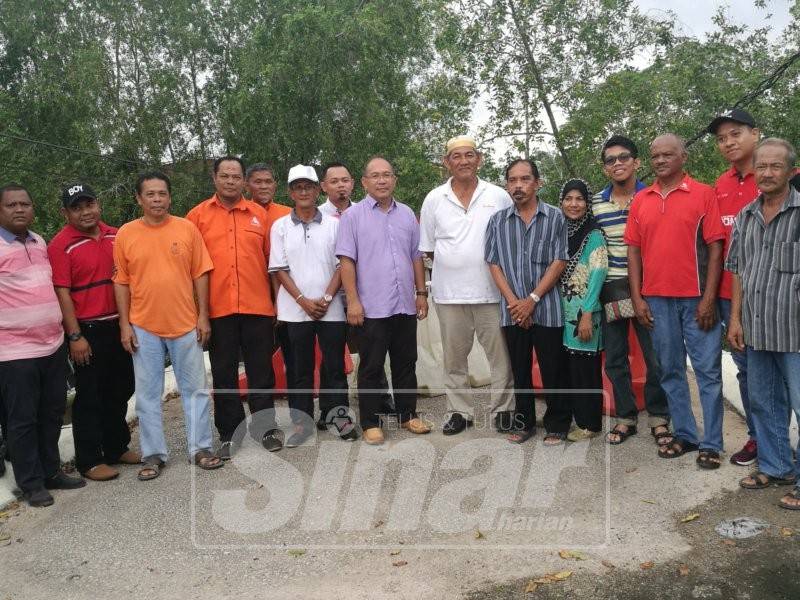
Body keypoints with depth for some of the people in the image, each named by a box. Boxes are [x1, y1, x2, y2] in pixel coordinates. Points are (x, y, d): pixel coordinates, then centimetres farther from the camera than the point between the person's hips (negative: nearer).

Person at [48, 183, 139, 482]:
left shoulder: (115, 236, 7)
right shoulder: (61, 245, -10)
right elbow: (62, 292, -13)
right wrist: (75, 336, -16)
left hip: (118, 325, 6)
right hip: (88, 330, -6)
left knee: (120, 390, 15)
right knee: (90, 395, 3)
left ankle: (117, 447, 31)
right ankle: (89, 460, 14)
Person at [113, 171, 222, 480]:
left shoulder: (187, 229, 0)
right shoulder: (126, 233, 1)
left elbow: (200, 275, 2)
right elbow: (121, 282, 3)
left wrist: (203, 316, -2)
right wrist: (125, 324, -2)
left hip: (186, 324, 0)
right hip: (144, 327, 0)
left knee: (195, 389, 8)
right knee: (147, 394, 7)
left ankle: (200, 448, 20)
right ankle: (153, 454, 19)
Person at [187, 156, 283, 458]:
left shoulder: (259, 214, 7)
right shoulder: (199, 215, 4)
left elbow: (271, 258, 9)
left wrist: (277, 298, 6)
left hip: (258, 306, 1)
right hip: (217, 308, 0)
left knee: (261, 370, 8)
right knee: (224, 374, 9)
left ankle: (265, 427, 22)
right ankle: (229, 433, 21)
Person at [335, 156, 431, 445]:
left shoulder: (407, 214, 11)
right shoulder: (352, 216, -3)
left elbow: (416, 257, 15)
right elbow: (346, 261, -8)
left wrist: (421, 293, 10)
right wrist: (353, 301, -13)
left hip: (405, 305, 5)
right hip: (371, 308, -4)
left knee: (406, 364, 13)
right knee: (371, 367, 3)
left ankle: (408, 415, 25)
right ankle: (370, 423, 13)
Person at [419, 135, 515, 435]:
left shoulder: (499, 196, 3)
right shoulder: (434, 199, 6)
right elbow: (427, 248, 11)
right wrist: (454, 264, 3)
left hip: (491, 290, -1)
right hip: (449, 293, 1)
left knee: (501, 355, 3)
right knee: (454, 358, 10)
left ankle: (502, 409, 18)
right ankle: (459, 411, 23)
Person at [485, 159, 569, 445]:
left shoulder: (555, 217, 1)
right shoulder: (497, 221, 7)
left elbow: (559, 262, -4)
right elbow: (494, 264, 4)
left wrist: (532, 299, -10)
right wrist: (514, 302, -7)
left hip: (547, 309, -2)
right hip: (512, 311, 2)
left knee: (552, 370, 4)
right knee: (520, 370, 11)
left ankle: (557, 424, 18)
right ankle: (524, 421, 24)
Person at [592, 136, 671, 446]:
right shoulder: (595, 203, 5)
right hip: (610, 289, 3)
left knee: (656, 357, 2)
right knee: (614, 359, 9)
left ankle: (658, 417, 19)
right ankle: (625, 417, 23)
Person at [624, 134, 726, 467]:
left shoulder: (703, 194, -1)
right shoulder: (640, 200, 9)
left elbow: (715, 247, -5)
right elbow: (633, 250, 8)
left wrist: (709, 298, -10)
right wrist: (637, 298, 1)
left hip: (696, 298, -3)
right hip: (656, 299, 4)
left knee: (708, 371, 1)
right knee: (670, 370, 11)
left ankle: (711, 443, 10)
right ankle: (684, 435, 24)